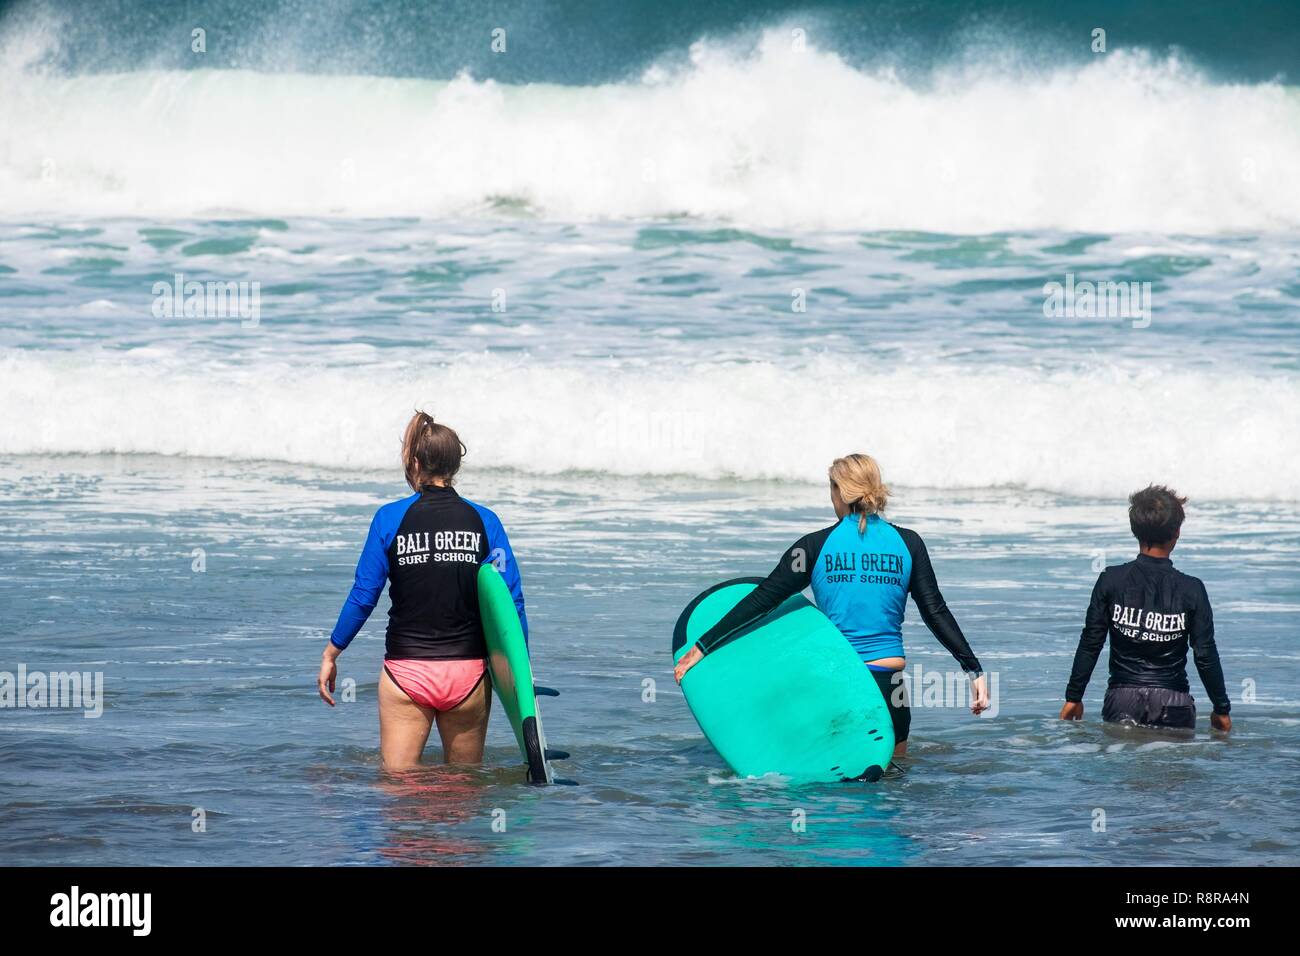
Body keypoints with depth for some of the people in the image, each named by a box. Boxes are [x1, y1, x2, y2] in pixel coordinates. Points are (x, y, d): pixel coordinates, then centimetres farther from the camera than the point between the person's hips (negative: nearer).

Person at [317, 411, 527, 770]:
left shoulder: (390, 518, -3)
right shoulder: (484, 521, 1)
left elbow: (363, 596, -2)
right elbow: (511, 600, -2)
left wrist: (331, 654, 9)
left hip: (407, 669, -1)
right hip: (468, 672, 1)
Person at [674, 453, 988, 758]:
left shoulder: (816, 546, 0)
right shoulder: (908, 544, 3)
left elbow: (760, 601, 1)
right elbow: (936, 612, 1)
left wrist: (701, 647, 6)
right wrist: (974, 670, 6)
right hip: (888, 685, 0)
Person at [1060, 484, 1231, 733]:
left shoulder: (1111, 581, -1)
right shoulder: (1192, 590, -3)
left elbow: (1090, 644, 2)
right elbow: (1206, 656, 0)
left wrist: (1073, 697, 10)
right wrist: (1221, 708, 11)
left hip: (1122, 701, 1)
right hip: (1173, 704, -1)